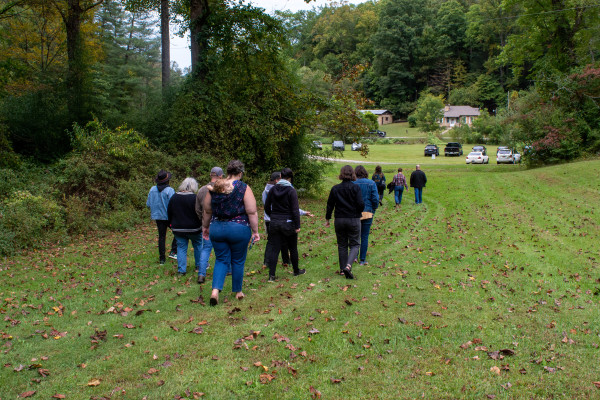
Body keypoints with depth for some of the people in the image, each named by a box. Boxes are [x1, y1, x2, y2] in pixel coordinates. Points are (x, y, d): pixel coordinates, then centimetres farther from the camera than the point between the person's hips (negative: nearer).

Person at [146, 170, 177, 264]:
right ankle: (173, 251, 5)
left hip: (158, 217, 5)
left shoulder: (152, 190, -1)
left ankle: (162, 258, 16)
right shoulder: (169, 190, -17)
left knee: (161, 237, 13)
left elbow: (148, 204, 6)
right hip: (169, 217, -5)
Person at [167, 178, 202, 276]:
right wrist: (201, 225, 0)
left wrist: (172, 224, 21)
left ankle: (181, 270, 6)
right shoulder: (194, 198, -15)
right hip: (194, 229, -3)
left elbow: (169, 213, 10)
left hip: (178, 228, 3)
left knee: (181, 248, 9)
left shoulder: (174, 197, 2)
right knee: (198, 246, 17)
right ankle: (199, 266, 28)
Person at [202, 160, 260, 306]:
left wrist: (205, 227, 22)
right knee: (238, 261, 13)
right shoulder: (244, 188, -9)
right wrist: (255, 231, -5)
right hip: (239, 229, -3)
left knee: (221, 260, 11)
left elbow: (207, 211, 9)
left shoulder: (214, 188, 3)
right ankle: (238, 291, 25)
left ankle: (215, 290, -7)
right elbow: (251, 212, -12)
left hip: (217, 228, 3)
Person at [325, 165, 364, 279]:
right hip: (353, 220, -3)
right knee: (354, 244, 5)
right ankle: (348, 265, -16)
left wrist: (327, 219, 14)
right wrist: (358, 212, 8)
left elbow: (330, 205, 3)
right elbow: (361, 204, -14)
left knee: (342, 245, 14)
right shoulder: (355, 187, -9)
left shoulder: (335, 188, 0)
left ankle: (343, 269, 18)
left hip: (339, 220, 3)